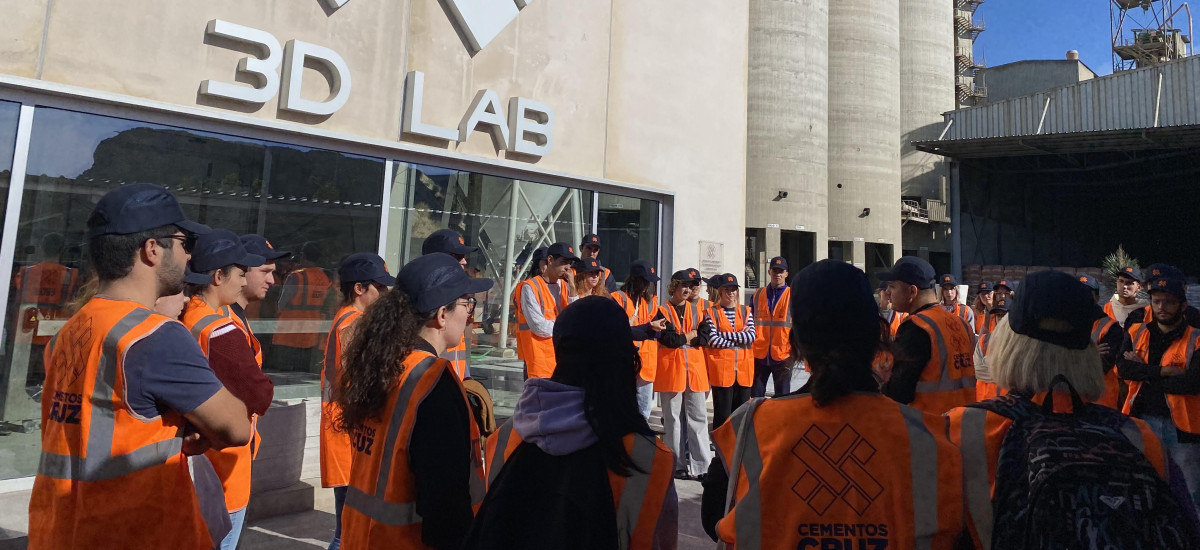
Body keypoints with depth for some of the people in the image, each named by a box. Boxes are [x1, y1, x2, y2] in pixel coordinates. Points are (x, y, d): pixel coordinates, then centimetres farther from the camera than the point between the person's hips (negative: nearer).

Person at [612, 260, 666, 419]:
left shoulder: (649, 301, 14)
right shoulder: (619, 298, -6)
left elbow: (655, 333, 6)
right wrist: (648, 327, -19)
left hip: (646, 362, 6)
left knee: (644, 412, 13)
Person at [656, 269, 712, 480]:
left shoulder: (695, 309, 14)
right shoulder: (663, 310, -1)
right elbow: (669, 339, -14)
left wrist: (681, 338, -10)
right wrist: (691, 335, -4)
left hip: (695, 369, 4)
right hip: (671, 369, -4)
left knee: (699, 418, 2)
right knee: (673, 419, 3)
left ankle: (701, 466, 7)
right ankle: (677, 465, 13)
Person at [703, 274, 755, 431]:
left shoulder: (746, 311, 10)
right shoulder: (712, 312, 0)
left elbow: (751, 336, -4)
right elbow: (712, 340, -11)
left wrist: (724, 334, -11)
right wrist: (740, 338, -8)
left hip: (744, 369, 4)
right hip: (721, 369, -3)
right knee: (722, 414, 1)